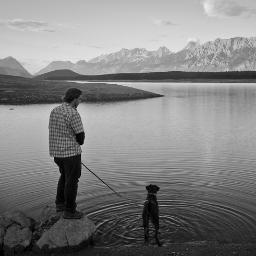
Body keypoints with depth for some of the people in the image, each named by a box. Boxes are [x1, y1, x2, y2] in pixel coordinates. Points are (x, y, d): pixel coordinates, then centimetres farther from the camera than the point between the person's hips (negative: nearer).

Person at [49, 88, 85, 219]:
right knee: (72, 180, 5)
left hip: (57, 151, 8)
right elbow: (80, 136, -17)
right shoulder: (73, 114, -20)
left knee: (65, 176, 25)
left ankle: (60, 203, 32)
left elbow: (55, 132, 12)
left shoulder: (55, 111, 6)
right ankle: (69, 211, 15)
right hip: (71, 153, -8)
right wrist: (78, 143, 7)